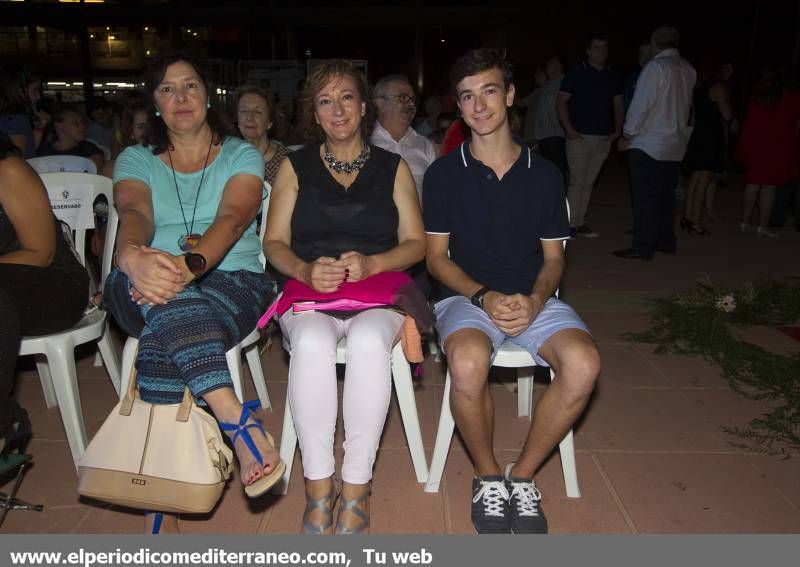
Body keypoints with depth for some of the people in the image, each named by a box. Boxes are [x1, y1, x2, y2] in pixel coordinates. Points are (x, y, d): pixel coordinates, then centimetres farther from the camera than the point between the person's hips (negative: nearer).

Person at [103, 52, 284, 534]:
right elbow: (133, 215, -9)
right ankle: (240, 422, -41)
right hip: (144, 287, 2)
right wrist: (133, 257, -36)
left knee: (162, 336, -34)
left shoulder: (242, 156, 9)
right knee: (161, 293, -37)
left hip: (234, 281, -1)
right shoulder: (136, 160, 15)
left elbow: (233, 218, -12)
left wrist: (190, 263, -35)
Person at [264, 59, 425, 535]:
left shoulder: (394, 167, 14)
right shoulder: (295, 167, 15)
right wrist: (305, 270, -14)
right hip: (309, 292, 1)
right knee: (312, 342, -34)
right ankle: (319, 484, -20)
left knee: (368, 340, -35)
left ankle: (357, 486, -21)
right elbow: (275, 242, 8)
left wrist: (369, 263, -13)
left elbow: (416, 243, 7)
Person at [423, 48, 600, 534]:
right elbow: (437, 257, 2)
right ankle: (488, 477, -5)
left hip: (532, 299, 2)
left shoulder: (545, 174, 8)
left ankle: (522, 476, -3)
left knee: (584, 363, -28)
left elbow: (554, 256, 9)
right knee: (468, 363, -35)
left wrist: (533, 301, -12)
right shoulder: (444, 174, 4)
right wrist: (485, 297, -15)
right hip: (467, 295, -1)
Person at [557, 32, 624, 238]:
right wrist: (569, 129, -13)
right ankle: (570, 224, -2)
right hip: (580, 137, -5)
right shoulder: (576, 74, -1)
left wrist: (617, 130, 6)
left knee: (589, 182, 8)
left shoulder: (613, 77, 14)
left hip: (604, 139, 5)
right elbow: (561, 102, -4)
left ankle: (580, 223, 13)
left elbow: (618, 105, 18)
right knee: (577, 182, -7)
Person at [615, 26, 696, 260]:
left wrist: (627, 135, -7)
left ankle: (642, 247, -1)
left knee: (645, 198, -3)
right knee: (666, 195, 15)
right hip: (676, 145, 7)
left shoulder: (655, 66, -12)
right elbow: (687, 104, 10)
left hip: (648, 144, -7)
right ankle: (665, 241, 23)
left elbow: (641, 104, -14)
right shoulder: (689, 69, 7)